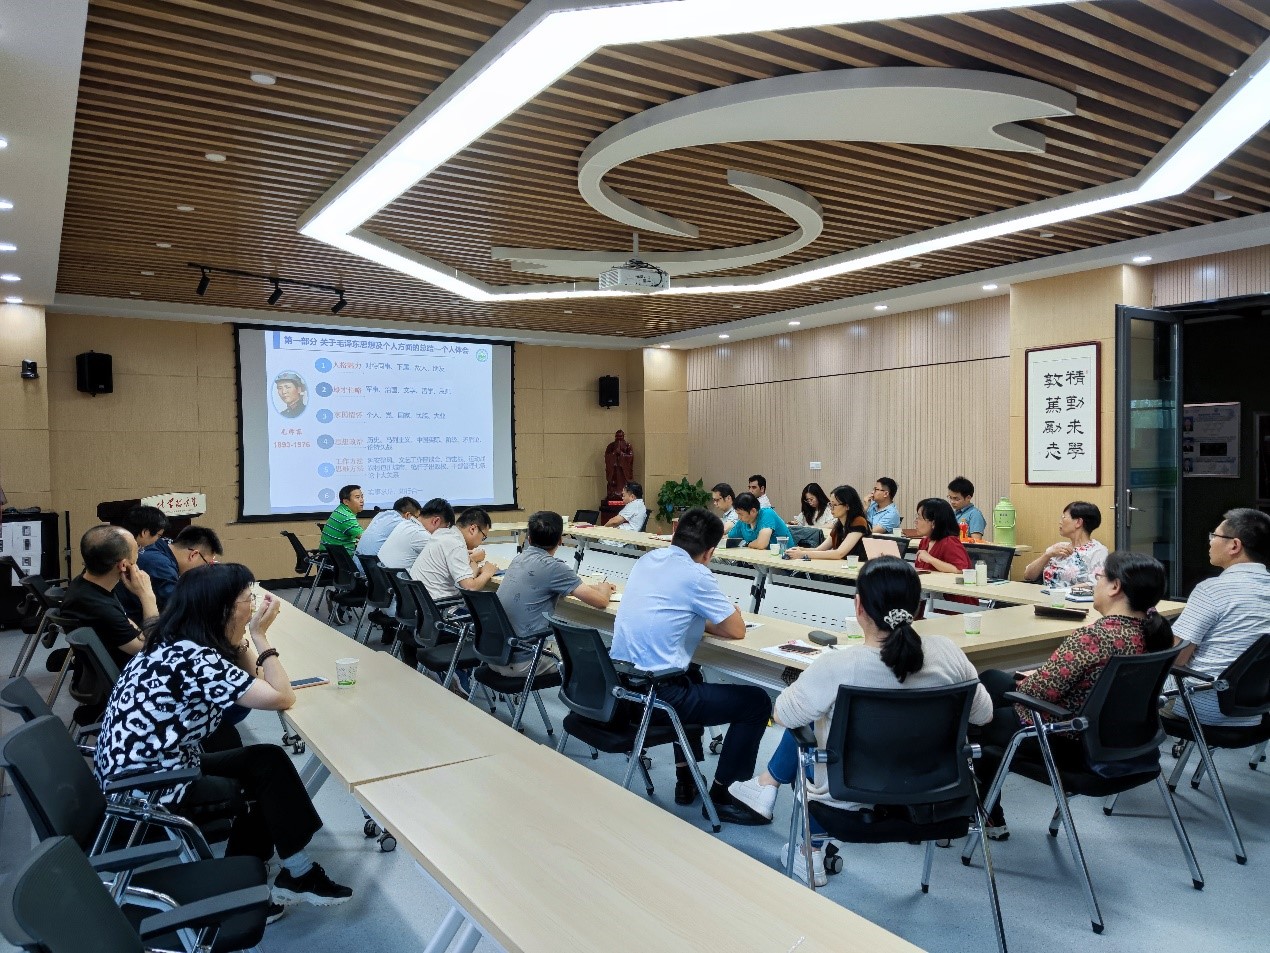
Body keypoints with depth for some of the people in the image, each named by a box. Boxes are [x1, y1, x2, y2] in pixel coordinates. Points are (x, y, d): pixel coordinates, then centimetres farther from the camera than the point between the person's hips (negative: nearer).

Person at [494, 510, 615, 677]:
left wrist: (598, 587, 25)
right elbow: (601, 601, -12)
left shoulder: (520, 558, 4)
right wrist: (604, 589, 11)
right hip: (521, 664, -7)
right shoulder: (553, 567, -17)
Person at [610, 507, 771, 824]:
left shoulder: (647, 559, 7)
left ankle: (686, 779, 37)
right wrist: (723, 609, 15)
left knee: (691, 678, 37)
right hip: (657, 694, -8)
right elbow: (736, 630, -5)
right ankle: (721, 795, 15)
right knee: (756, 701, 6)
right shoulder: (695, 575, -14)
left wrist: (703, 619, 14)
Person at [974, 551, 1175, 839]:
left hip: (1062, 739, -9)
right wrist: (1041, 675, 8)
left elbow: (1038, 690, -28)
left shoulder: (1094, 637, -34)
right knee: (989, 678, 24)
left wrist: (1023, 682, -6)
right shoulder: (1152, 629, -7)